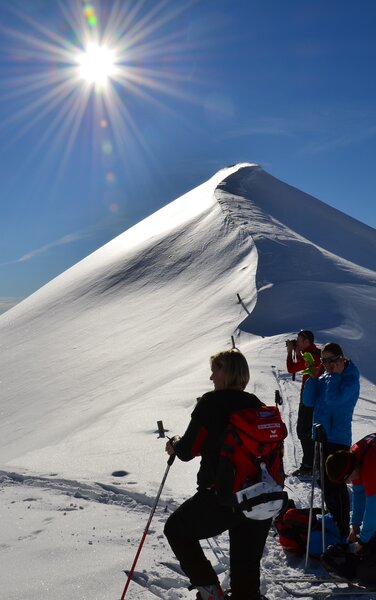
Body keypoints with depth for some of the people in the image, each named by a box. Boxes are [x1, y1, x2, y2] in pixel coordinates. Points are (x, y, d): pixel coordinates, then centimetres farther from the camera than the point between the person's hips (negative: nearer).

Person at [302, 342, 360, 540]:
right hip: (321, 435, 8)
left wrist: (336, 374, -16)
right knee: (326, 481, 17)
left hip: (338, 438, -8)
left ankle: (342, 530, 5)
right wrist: (313, 379, -5)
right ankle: (333, 519, 33)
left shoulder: (351, 379, -11)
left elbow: (333, 399, -26)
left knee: (335, 483, -5)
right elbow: (308, 401, 5)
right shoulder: (324, 378, 9)